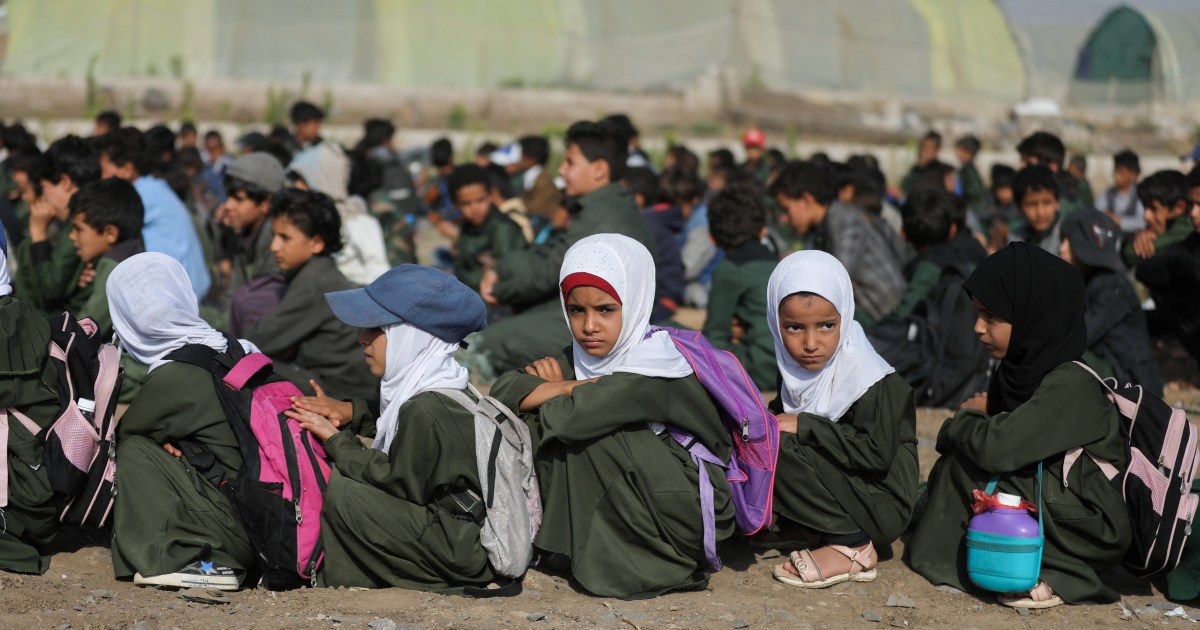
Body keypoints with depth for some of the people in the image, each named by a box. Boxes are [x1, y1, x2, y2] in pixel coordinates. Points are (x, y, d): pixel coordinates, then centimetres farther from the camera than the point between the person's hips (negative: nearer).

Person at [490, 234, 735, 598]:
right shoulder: (578, 360, 4)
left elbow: (573, 417, -32)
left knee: (596, 428, -25)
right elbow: (502, 393, -7)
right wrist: (568, 387, -20)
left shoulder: (658, 364, -20)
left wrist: (550, 389, -10)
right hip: (611, 510, 7)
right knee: (531, 421, -3)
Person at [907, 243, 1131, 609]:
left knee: (960, 467, -15)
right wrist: (974, 419, -13)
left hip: (1092, 530, -9)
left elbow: (997, 448, -30)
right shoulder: (1017, 370, 7)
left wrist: (966, 418, -8)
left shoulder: (1070, 385, -21)